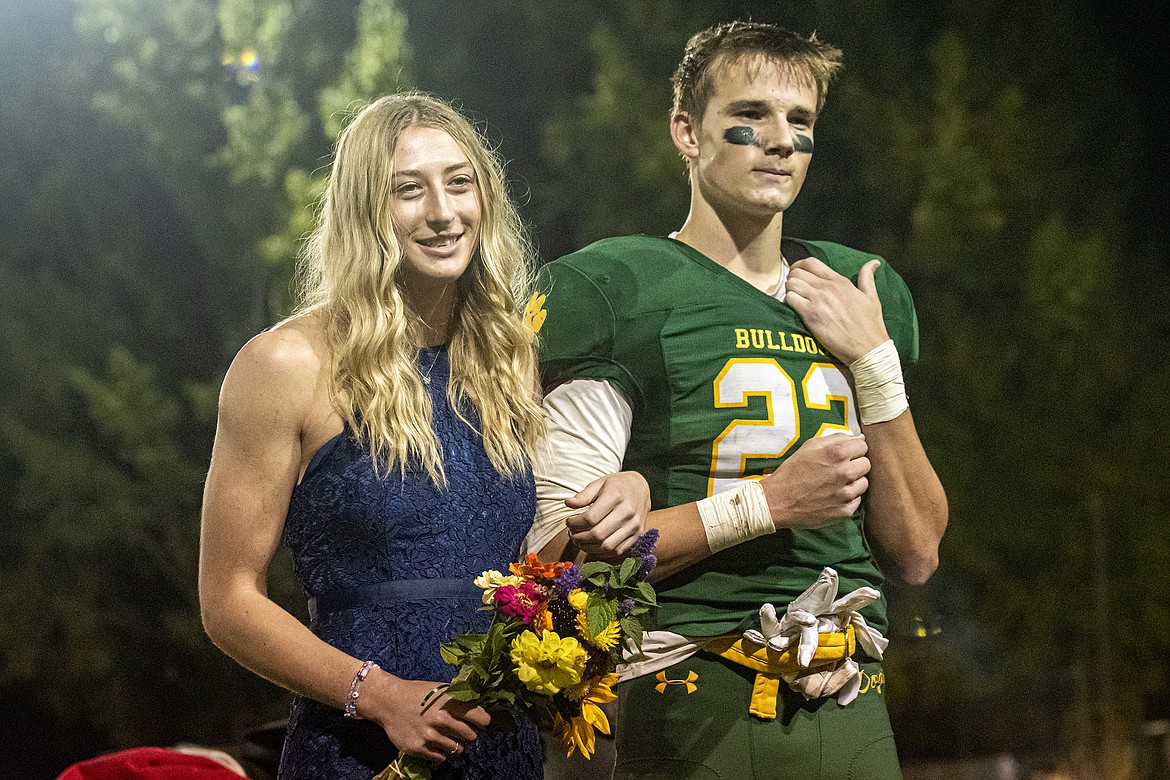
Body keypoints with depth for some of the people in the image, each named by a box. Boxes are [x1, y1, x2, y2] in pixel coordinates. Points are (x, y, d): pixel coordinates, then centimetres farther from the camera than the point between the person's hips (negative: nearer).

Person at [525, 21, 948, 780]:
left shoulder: (866, 296, 14)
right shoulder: (608, 290, -3)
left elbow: (916, 555, 10)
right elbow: (556, 547, -11)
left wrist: (875, 362, 0)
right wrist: (769, 502, -14)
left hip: (852, 715, 5)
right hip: (689, 715, -5)